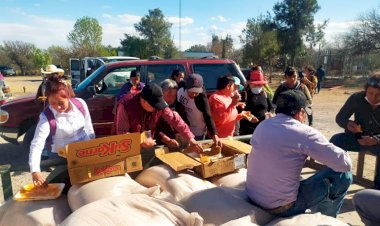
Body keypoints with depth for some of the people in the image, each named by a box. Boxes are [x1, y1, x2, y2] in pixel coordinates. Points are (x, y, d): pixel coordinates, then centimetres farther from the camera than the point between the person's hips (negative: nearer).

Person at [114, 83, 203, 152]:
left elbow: (175, 120, -18)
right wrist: (141, 142, -32)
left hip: (148, 146, 3)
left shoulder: (159, 104, -18)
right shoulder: (125, 105, -28)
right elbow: (121, 132, -25)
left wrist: (191, 140, -25)